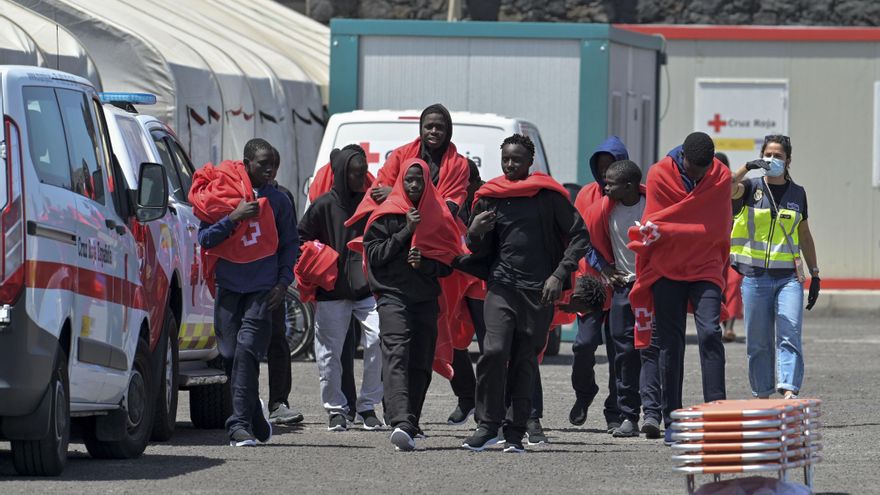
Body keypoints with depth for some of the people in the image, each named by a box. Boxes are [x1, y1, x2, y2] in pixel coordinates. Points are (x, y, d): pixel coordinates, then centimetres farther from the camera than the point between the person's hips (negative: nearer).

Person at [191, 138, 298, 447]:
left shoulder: (277, 201, 5)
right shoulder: (221, 194, 2)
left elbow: (290, 245, 13)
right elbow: (205, 239, -2)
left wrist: (283, 282, 0)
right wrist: (233, 218, -15)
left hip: (263, 290, -1)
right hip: (228, 287, 1)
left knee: (246, 352, -15)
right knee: (231, 355, 2)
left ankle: (240, 425, -16)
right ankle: (254, 418, 19)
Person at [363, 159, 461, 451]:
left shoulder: (439, 216, 11)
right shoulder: (386, 215, 4)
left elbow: (449, 263, 12)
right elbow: (373, 254, -3)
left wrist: (425, 263, -9)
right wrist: (405, 232, -10)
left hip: (426, 299, 4)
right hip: (393, 295, -4)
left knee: (421, 364, 2)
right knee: (397, 356, -20)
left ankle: (409, 426, 10)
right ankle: (401, 424, -35)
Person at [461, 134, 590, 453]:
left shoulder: (548, 195, 1)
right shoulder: (489, 197, 10)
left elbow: (580, 236, 1)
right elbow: (481, 251, 18)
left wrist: (559, 275, -8)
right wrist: (474, 234, -5)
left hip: (540, 291, -1)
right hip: (502, 285, 2)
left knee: (525, 363, 2)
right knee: (494, 351, -17)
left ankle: (515, 434, 7)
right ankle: (488, 424, -10)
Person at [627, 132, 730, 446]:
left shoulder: (721, 178, -4)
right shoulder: (660, 175, -6)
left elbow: (717, 228, -10)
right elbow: (654, 226, -5)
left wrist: (665, 230, -13)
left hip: (705, 269, 0)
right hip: (667, 269, 0)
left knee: (710, 334, -16)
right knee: (671, 345, 3)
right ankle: (672, 421, 7)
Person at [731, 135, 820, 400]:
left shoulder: (797, 193, 11)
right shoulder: (752, 187, 5)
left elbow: (805, 236, 18)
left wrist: (815, 274, 15)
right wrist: (747, 167, -26)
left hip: (789, 276, 1)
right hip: (756, 276, -1)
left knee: (790, 337, -13)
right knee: (758, 343, 3)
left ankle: (789, 392, -23)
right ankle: (762, 396, 11)